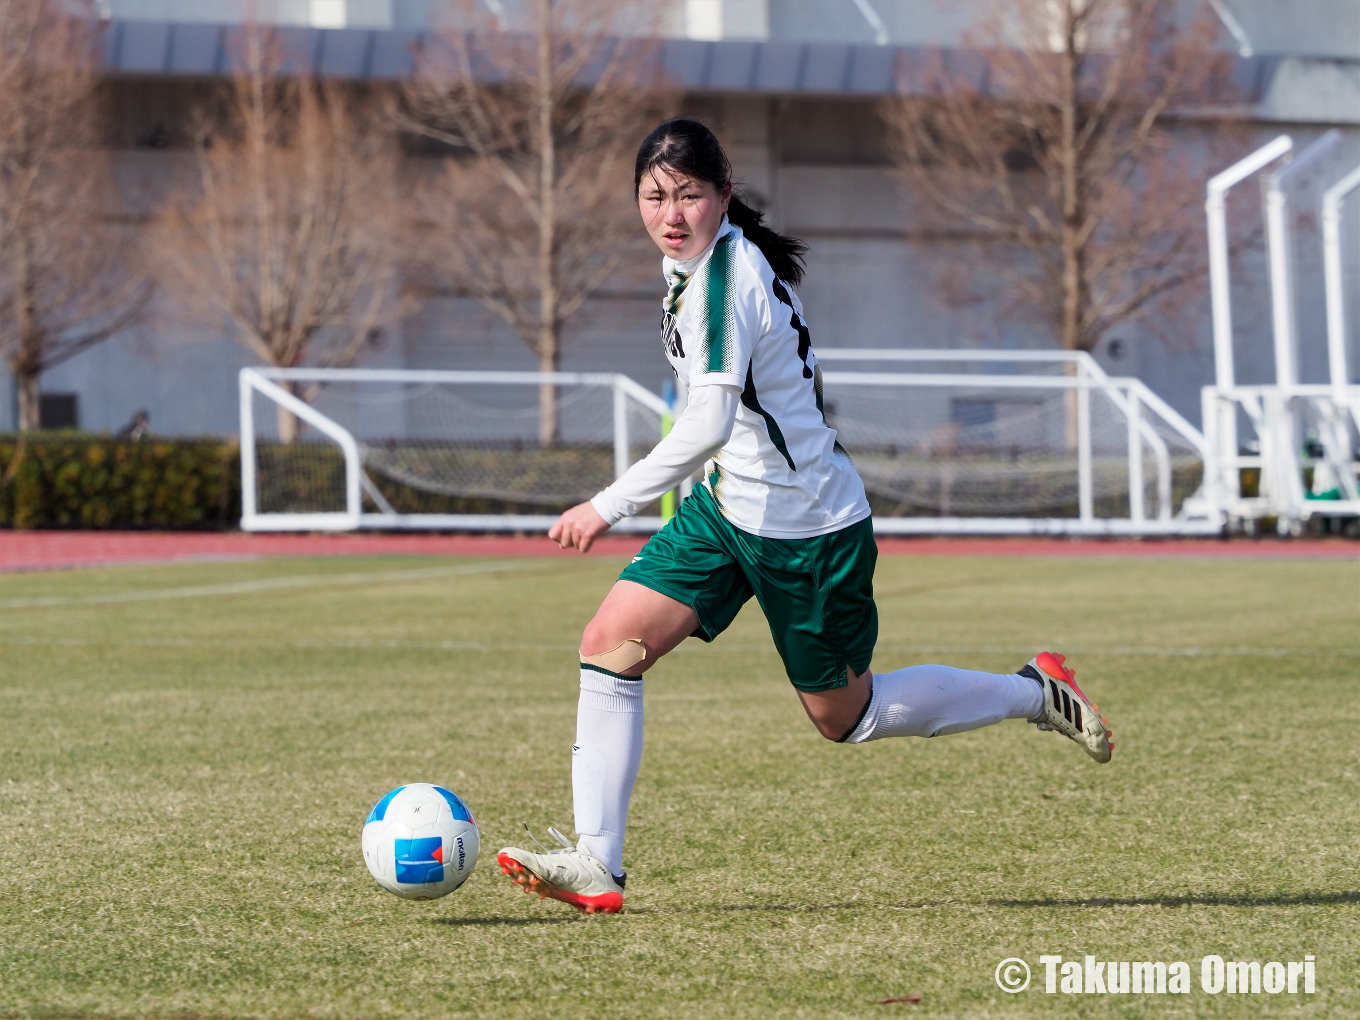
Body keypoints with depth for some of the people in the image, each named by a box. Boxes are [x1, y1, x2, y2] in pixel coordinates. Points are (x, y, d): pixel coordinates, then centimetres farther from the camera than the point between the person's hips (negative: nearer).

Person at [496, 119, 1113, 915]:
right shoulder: (691, 258, 3)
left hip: (806, 527, -9)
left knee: (845, 716, 9)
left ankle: (1036, 694, 28)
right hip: (728, 506, 9)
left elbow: (708, 426, -33)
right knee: (612, 641, -7)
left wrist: (609, 507, -31)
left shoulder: (721, 275, -26)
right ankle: (596, 865, -6)